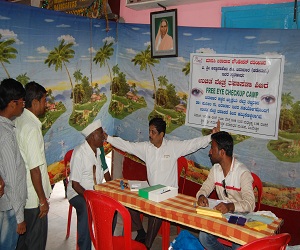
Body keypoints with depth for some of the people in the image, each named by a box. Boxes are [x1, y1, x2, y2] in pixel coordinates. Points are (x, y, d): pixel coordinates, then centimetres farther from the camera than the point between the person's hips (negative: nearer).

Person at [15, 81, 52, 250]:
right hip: (33, 198, -9)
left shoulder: (18, 121, 4)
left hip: (23, 195, 9)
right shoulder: (32, 128, -22)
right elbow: (34, 169, -22)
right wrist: (43, 200, -15)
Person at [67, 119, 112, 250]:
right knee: (86, 209, -35)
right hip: (78, 193, -7)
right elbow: (75, 184, -20)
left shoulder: (99, 150, 5)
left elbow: (105, 171, 14)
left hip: (96, 191, 7)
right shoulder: (79, 153, -20)